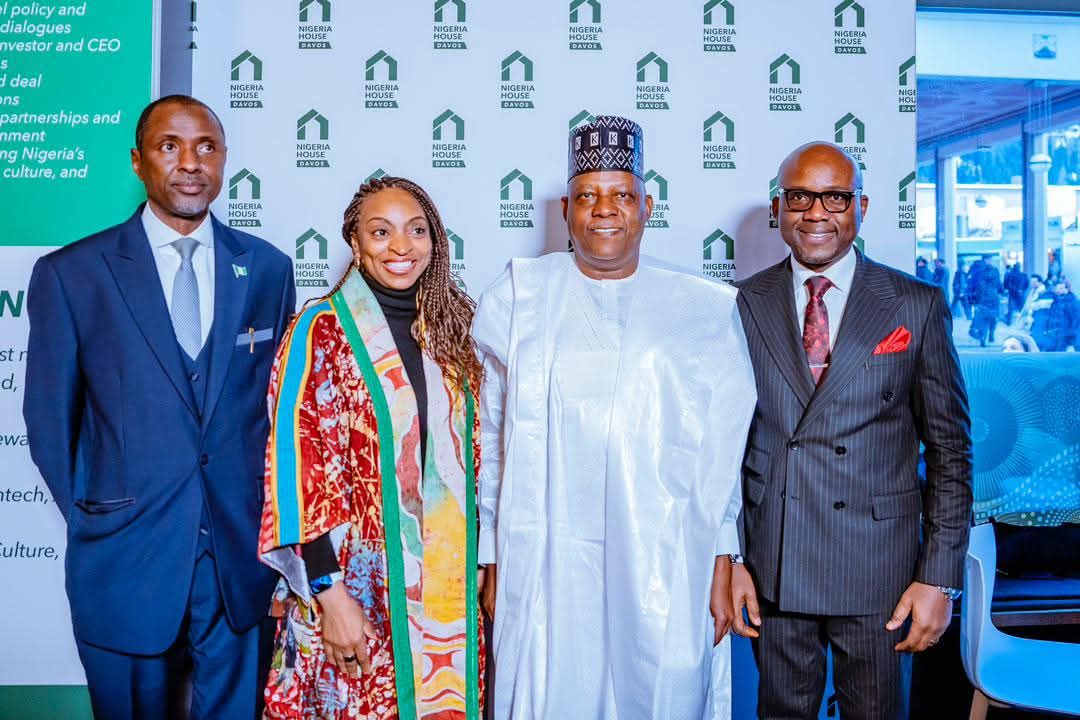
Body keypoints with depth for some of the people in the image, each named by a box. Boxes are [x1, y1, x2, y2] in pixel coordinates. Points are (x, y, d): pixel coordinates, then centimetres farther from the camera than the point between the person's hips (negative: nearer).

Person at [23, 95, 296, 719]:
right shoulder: (70, 274, -4)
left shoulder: (269, 268, 2)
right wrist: (92, 520, 3)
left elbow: (284, 397, 7)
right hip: (126, 561, -1)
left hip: (244, 553, 2)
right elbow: (51, 419, 2)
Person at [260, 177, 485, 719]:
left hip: (447, 581, 5)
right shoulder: (322, 331, -9)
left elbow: (470, 452, 11)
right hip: (359, 582, -4)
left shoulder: (449, 327, 5)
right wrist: (330, 593, -15)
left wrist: (478, 568, 9)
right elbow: (299, 466, -12)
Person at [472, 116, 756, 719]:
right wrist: (493, 564, 5)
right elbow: (492, 440, 6)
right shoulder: (517, 298, 4)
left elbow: (723, 453, 5)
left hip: (670, 570, 0)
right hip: (546, 568, 0)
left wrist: (723, 567, 1)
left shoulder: (707, 309, 5)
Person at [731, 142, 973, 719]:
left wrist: (940, 577, -4)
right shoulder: (743, 305, 1)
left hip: (878, 566, -1)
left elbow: (949, 449, 0)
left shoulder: (918, 306, -1)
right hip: (770, 567, 1)